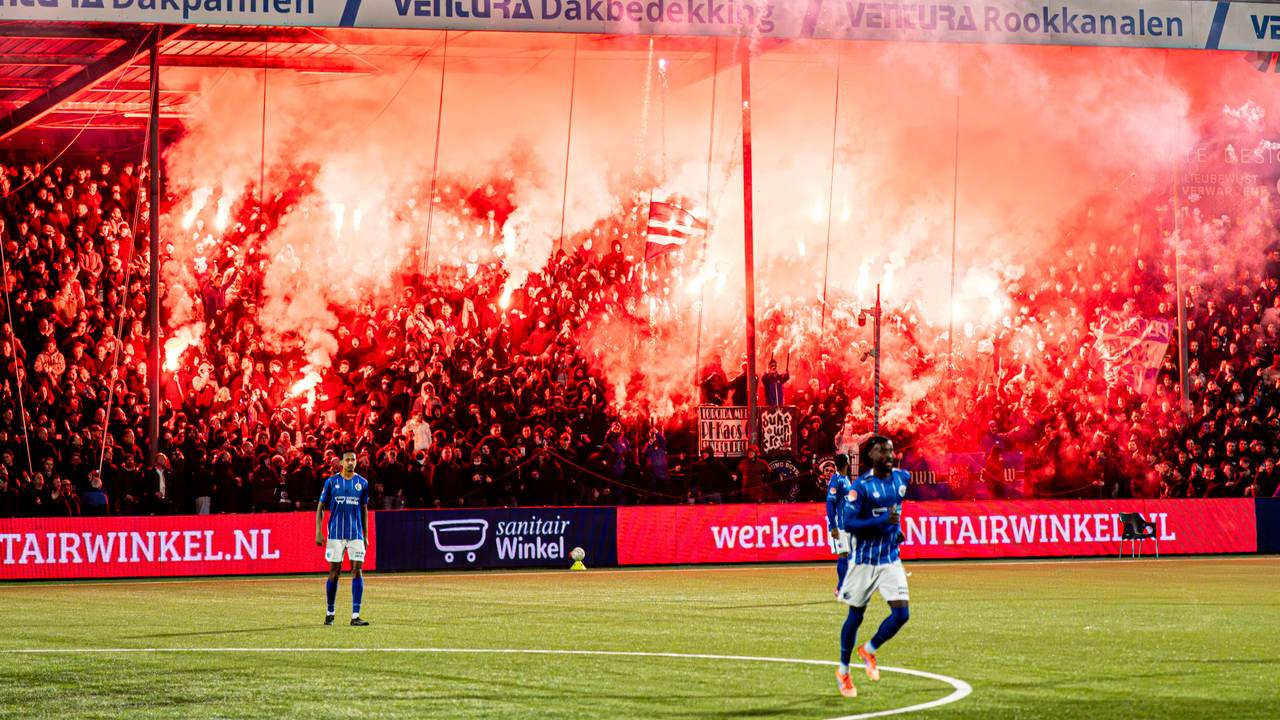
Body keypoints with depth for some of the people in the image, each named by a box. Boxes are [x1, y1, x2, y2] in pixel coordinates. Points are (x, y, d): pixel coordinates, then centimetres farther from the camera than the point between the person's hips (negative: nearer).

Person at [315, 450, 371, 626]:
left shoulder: (362, 483, 7)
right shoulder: (331, 482, 1)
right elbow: (320, 507, 4)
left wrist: (365, 536, 12)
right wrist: (318, 532, -4)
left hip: (356, 534, 1)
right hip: (336, 533, -1)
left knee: (357, 570, -7)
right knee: (334, 571, 3)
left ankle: (355, 615, -9)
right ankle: (330, 613, 17)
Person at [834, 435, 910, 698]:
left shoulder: (902, 478, 3)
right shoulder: (861, 486, -16)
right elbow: (848, 523, -22)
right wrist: (883, 521, -30)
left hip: (891, 560, 5)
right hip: (864, 560, -5)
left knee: (901, 614, -8)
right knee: (855, 615, 7)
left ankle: (869, 651, 19)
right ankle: (843, 671, 25)